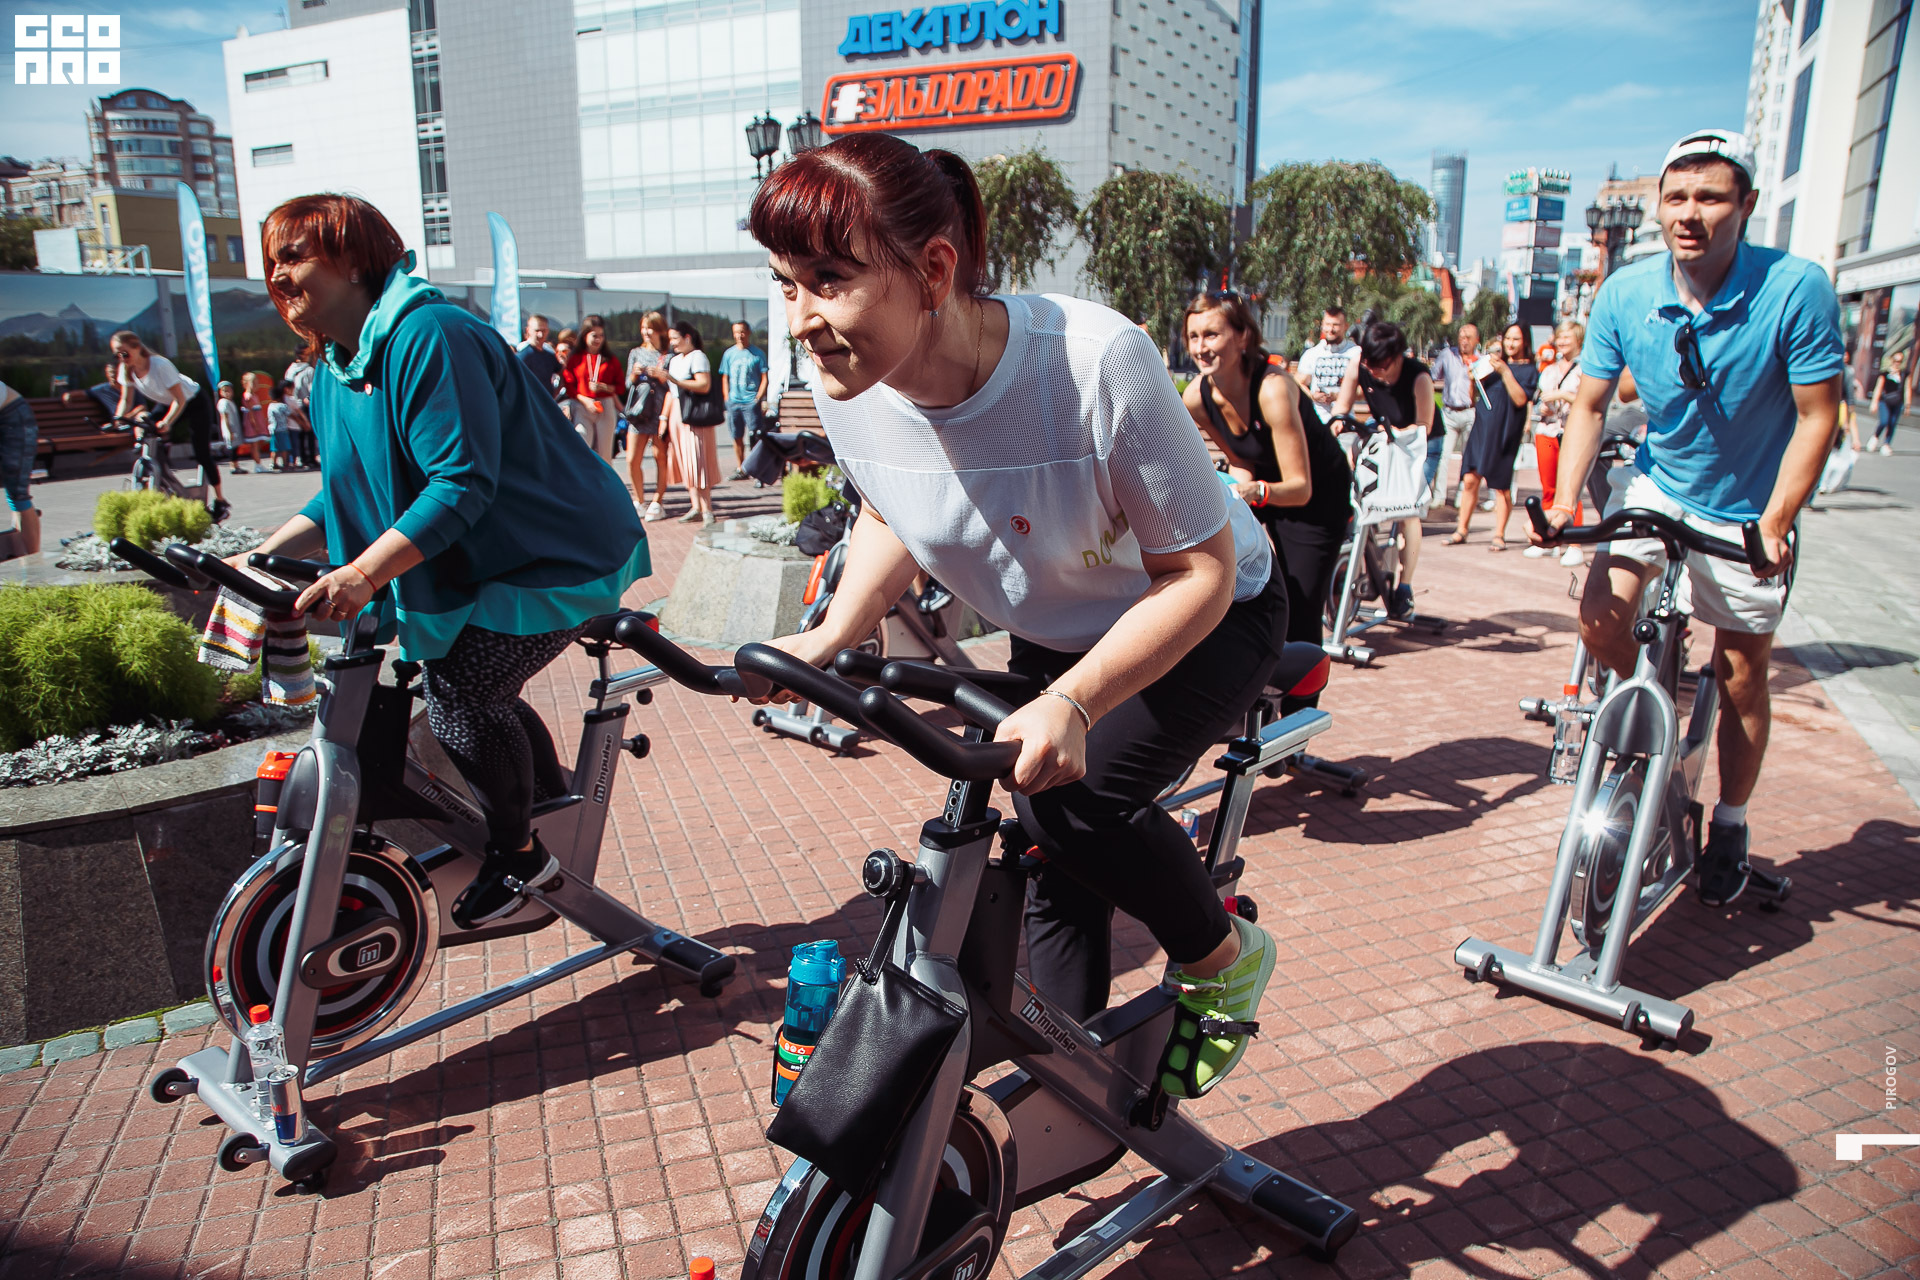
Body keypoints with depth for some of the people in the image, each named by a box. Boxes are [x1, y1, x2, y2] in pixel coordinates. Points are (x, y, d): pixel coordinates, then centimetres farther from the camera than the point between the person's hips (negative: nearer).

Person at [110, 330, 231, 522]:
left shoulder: (160, 365, -32)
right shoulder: (126, 369, -14)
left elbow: (180, 400, -31)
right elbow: (126, 400, -7)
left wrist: (166, 422, -44)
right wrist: (116, 420, -24)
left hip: (195, 402, -7)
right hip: (167, 404, 7)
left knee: (202, 454, -10)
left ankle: (220, 502, -1)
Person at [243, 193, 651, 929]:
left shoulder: (430, 336, -22)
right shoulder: (334, 371, 9)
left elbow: (463, 483, -30)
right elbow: (347, 496, 14)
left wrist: (365, 572, -37)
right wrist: (260, 556, 2)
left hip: (559, 553, -10)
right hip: (484, 560, 10)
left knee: (459, 695, -13)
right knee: (475, 695, 13)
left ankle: (515, 854, 9)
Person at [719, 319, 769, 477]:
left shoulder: (758, 353, 1)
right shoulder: (729, 353, 11)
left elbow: (764, 378, 1)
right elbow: (725, 378, 15)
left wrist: (758, 398, -7)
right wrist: (727, 399, 6)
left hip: (751, 401, -4)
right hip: (734, 402, 4)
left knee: (755, 437, -7)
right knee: (737, 437, 7)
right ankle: (740, 469, 15)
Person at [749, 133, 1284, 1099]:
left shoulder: (1095, 361, -37)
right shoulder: (846, 383, -20)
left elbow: (1199, 573, -29)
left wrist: (1074, 702, -42)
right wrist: (830, 637, -14)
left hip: (1205, 621, -5)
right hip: (1055, 639, 5)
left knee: (1068, 797, -27)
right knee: (1057, 877, 7)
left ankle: (1224, 958, 4)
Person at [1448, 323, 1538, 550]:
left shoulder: (1530, 371, 3)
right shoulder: (1494, 362, 16)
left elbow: (1520, 399, -13)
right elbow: (1474, 395, 16)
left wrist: (1505, 371, -17)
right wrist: (1477, 376, -4)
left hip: (1504, 433, -4)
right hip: (1481, 428, 4)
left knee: (1501, 486, -2)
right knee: (1470, 480, 0)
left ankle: (1499, 535, 5)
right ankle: (1461, 530, 8)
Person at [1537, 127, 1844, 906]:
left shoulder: (1797, 289, -21)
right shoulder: (1625, 294, -13)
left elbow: (1816, 417, -16)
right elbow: (1589, 405, -5)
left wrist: (1773, 527, -22)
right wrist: (1564, 500, -17)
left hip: (1748, 508, -2)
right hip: (1656, 482, 2)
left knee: (1741, 675, 6)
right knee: (1599, 620, -17)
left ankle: (1729, 827, 27)